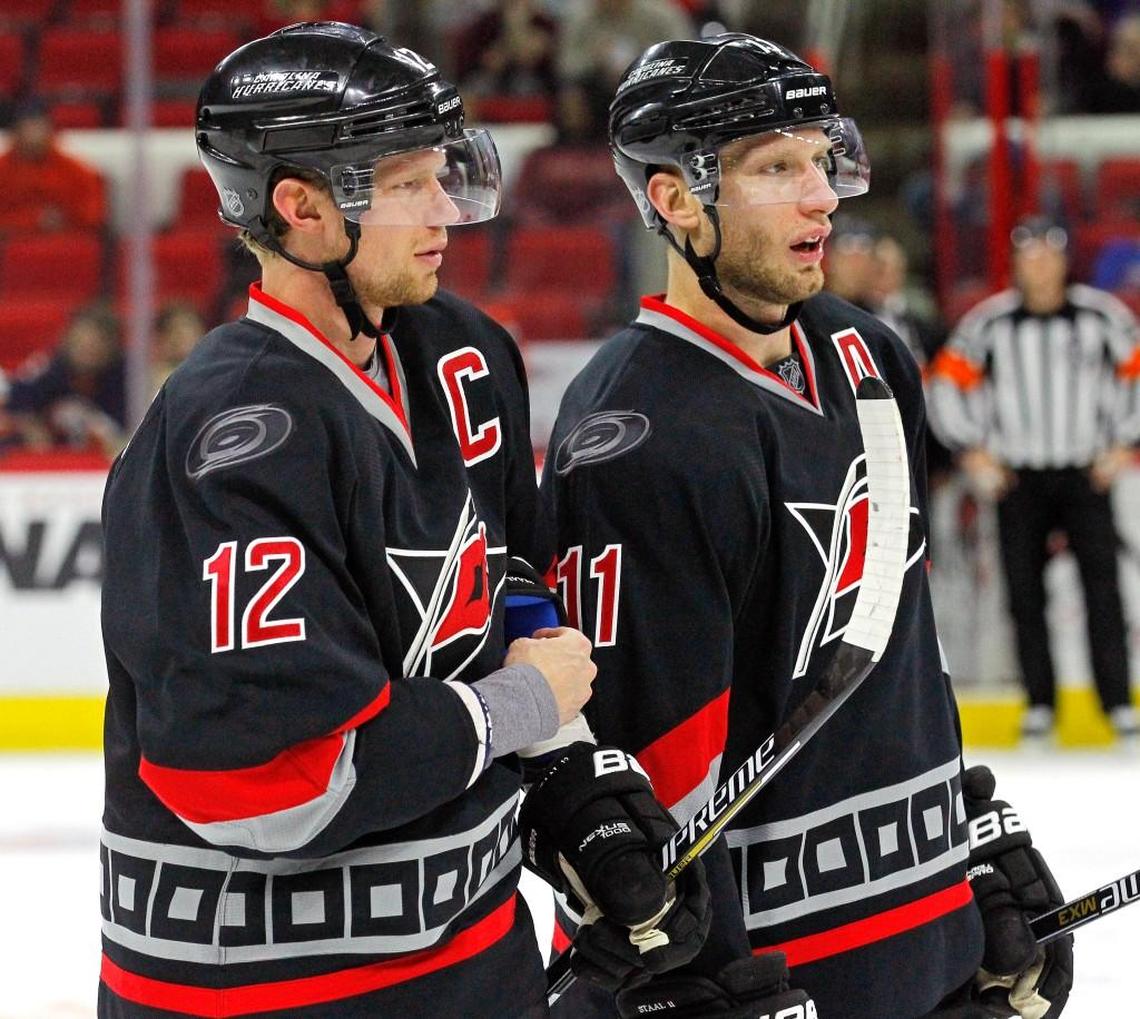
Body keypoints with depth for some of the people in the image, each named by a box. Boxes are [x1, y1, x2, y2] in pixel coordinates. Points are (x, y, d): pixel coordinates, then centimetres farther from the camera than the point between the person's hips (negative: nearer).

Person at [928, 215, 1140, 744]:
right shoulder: (988, 323, -2)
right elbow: (947, 382, 4)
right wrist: (973, 453, 0)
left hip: (1086, 476, -1)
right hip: (1018, 478, 1)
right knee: (1024, 593, 1)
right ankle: (1039, 702, 10)